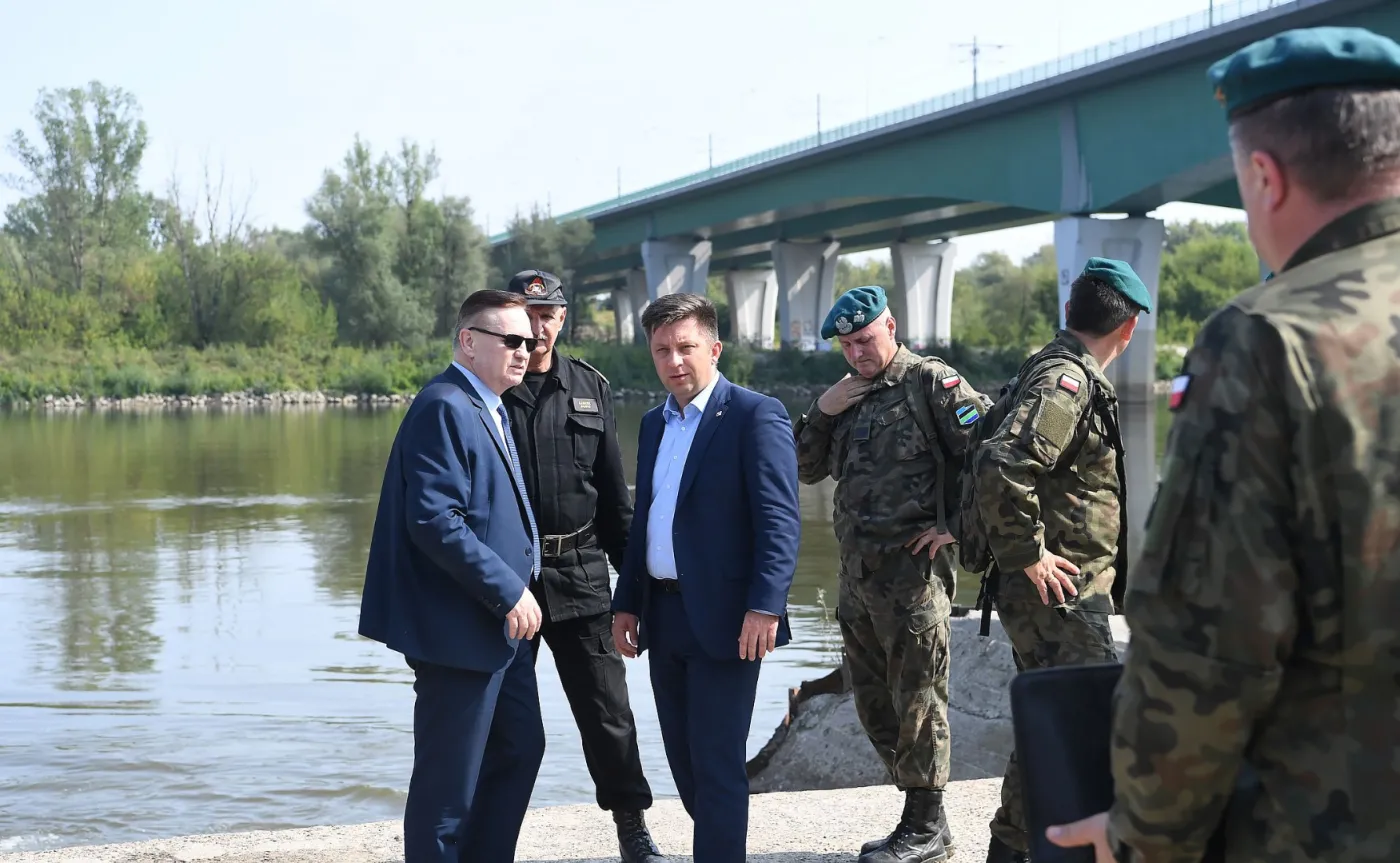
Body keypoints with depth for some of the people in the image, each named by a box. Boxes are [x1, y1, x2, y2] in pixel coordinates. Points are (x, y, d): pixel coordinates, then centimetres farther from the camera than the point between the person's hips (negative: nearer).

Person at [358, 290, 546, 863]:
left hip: (498, 624, 10)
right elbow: (434, 521, -25)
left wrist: (515, 587, 12)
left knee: (519, 749, 19)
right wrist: (509, 590, -22)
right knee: (449, 780, 0)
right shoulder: (445, 408, -17)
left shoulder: (489, 410, 15)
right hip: (458, 627, -10)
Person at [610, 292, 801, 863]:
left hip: (724, 619, -7)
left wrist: (765, 606, -24)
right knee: (684, 759, 14)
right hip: (664, 616, 8)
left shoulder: (755, 415, -9)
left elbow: (780, 521, -15)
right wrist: (626, 603, 16)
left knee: (717, 763, -4)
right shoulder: (655, 424, 15)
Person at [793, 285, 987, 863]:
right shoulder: (850, 395, 16)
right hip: (856, 572, 9)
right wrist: (822, 413, 2)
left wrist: (958, 527, -13)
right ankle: (920, 816, 23)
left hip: (912, 570, -9)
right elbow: (805, 469, 17)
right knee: (873, 700, 13)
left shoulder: (931, 382, -7)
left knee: (917, 696, -3)